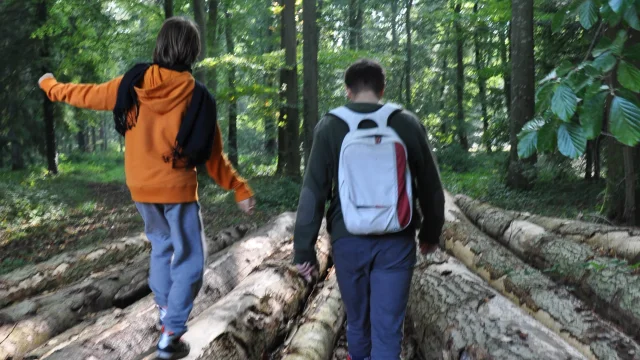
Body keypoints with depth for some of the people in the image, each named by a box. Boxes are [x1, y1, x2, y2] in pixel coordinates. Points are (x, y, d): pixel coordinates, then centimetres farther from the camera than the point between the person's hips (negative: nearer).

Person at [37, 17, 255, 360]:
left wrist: (52, 86, 30)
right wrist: (240, 189, 1)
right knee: (189, 258, 4)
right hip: (177, 189, -5)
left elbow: (89, 95, 11)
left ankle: (166, 311, 34)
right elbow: (211, 155, -9)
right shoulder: (197, 97, -13)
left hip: (141, 188, 5)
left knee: (161, 246, 25)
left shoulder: (132, 84, -4)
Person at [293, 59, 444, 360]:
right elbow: (431, 187, 6)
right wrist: (430, 233, 21)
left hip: (348, 241, 0)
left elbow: (312, 193, -7)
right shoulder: (407, 124, -2)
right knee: (388, 329, 5)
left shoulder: (330, 127, -5)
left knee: (357, 321, 20)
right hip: (396, 244, 0)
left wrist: (303, 249, -1)